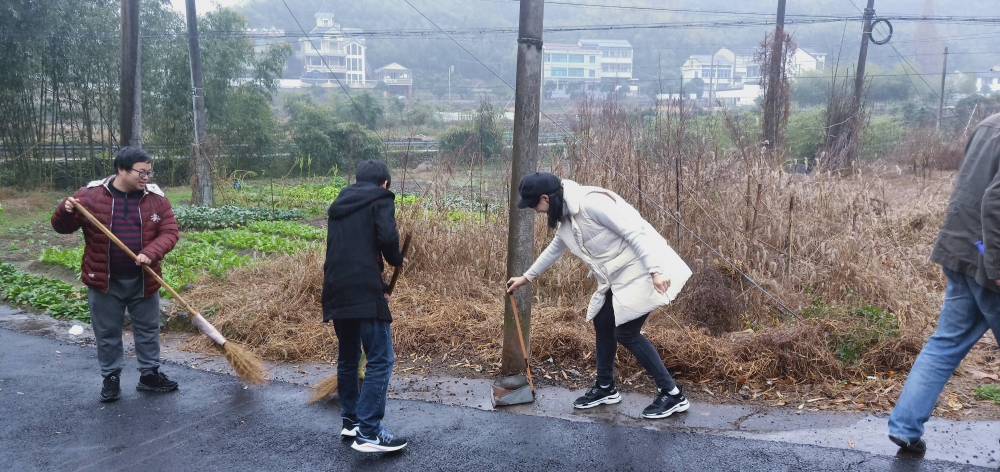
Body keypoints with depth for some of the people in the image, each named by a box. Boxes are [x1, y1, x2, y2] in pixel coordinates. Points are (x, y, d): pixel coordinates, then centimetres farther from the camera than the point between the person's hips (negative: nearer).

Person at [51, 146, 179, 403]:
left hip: (143, 279, 2)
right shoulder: (91, 195, -7)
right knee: (107, 332, 10)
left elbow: (169, 232, -4)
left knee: (148, 328, 13)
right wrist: (65, 211, -24)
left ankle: (150, 374, 28)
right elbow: (62, 228, 0)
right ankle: (111, 378, 26)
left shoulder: (156, 197, -3)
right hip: (104, 280, -1)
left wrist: (151, 253, -22)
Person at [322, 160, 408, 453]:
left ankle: (351, 420, 29)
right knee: (381, 359, -4)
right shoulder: (381, 199, 2)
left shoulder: (339, 205, 23)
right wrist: (396, 260, 8)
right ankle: (368, 433, -7)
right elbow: (387, 238, -14)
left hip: (336, 291, 8)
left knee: (348, 357, 19)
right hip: (363, 293, -8)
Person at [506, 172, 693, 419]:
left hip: (640, 270, -10)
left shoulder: (591, 203, -24)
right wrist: (526, 277, 34)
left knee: (626, 332, -8)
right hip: (617, 276, 10)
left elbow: (634, 233, -24)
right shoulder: (565, 216, 7)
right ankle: (606, 388, 32)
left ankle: (672, 394, 2)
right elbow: (555, 248, 25)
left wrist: (655, 270, -26)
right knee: (603, 324, 14)